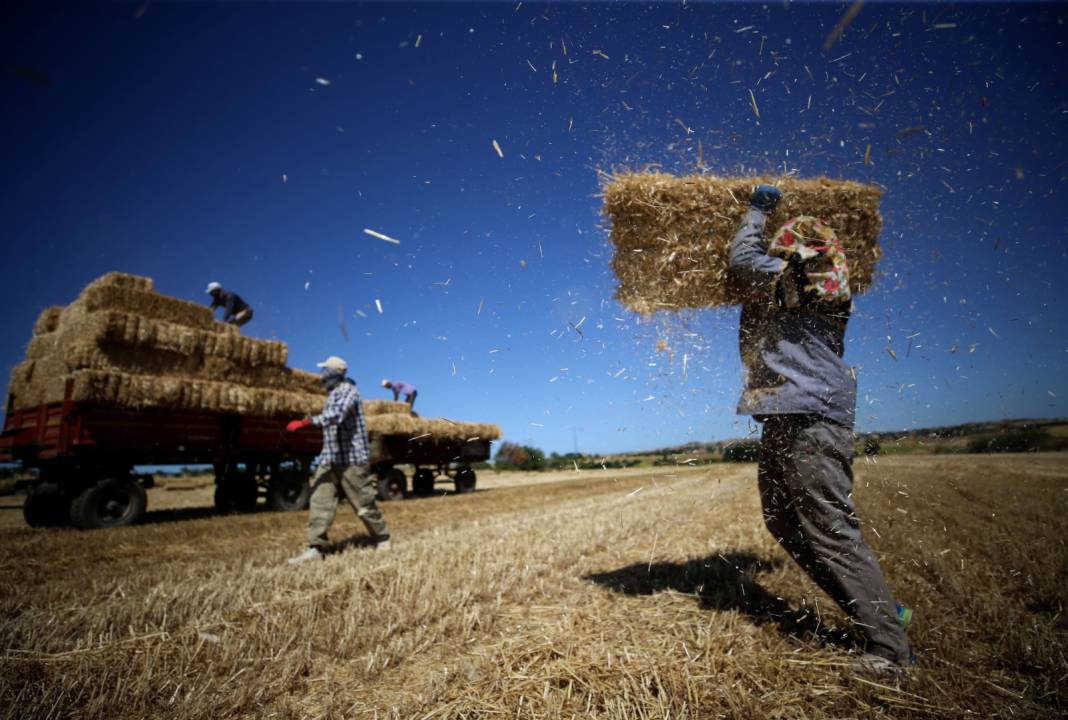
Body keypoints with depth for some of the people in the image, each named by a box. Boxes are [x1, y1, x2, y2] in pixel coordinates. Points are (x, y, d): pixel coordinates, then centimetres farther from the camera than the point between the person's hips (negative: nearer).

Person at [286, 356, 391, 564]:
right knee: (320, 501, -4)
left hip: (351, 457, -8)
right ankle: (315, 548, -3)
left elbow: (337, 415, -29)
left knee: (363, 502, 1)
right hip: (329, 458, 8)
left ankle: (383, 539, 19)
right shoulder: (332, 394, 17)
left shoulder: (348, 390, -11)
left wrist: (304, 422, -36)